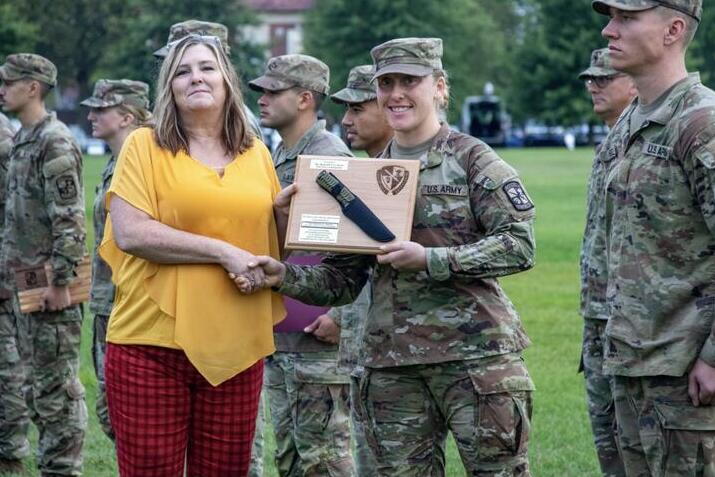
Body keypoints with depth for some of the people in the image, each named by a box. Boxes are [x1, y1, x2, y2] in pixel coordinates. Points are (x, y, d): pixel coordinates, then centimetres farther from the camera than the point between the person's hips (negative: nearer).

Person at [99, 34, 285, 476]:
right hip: (152, 342, -3)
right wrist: (223, 251, -15)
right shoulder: (144, 145, -1)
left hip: (235, 346, 4)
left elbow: (276, 238, 21)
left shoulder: (257, 154, 12)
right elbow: (129, 232, -13)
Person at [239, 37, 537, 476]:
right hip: (391, 365, 5)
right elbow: (342, 279, 13)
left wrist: (430, 260, -18)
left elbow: (520, 244, -11)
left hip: (476, 355, -4)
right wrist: (284, 276, -5)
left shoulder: (472, 159, 0)